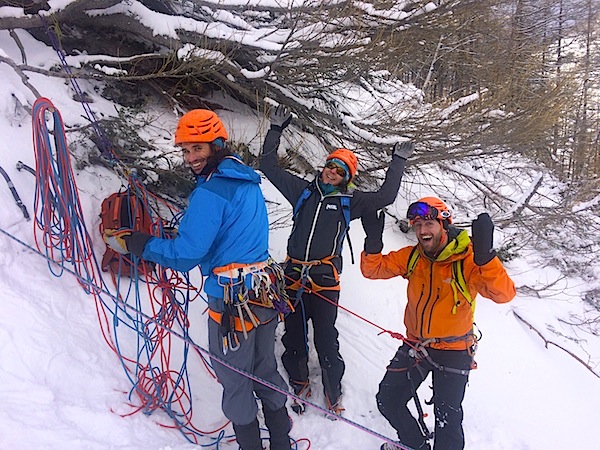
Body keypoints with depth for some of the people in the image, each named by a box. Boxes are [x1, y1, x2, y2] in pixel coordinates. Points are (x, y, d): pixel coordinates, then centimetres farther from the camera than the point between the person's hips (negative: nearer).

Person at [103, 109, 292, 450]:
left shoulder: (210, 191, -18)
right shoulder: (249, 182, 9)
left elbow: (184, 256, -20)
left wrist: (134, 243, -10)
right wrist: (178, 232, 15)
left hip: (233, 300, -8)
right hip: (266, 291, 9)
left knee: (236, 384, 10)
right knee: (266, 372, 23)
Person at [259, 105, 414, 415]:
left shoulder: (349, 201, 5)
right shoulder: (303, 191, 10)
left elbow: (385, 197, -3)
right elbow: (269, 166, 14)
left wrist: (398, 163, 0)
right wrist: (276, 131, 14)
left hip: (325, 280, -2)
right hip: (294, 276, 3)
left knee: (326, 341, 2)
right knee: (294, 337, 12)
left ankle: (333, 395, 22)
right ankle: (299, 386, 33)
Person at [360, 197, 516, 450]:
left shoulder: (467, 259, -20)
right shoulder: (412, 257, -5)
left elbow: (504, 294, -32)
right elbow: (373, 269, -4)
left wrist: (485, 256, -49)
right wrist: (373, 240, -23)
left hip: (453, 351, -4)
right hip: (415, 345, 5)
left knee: (448, 421, -6)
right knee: (387, 402, 11)